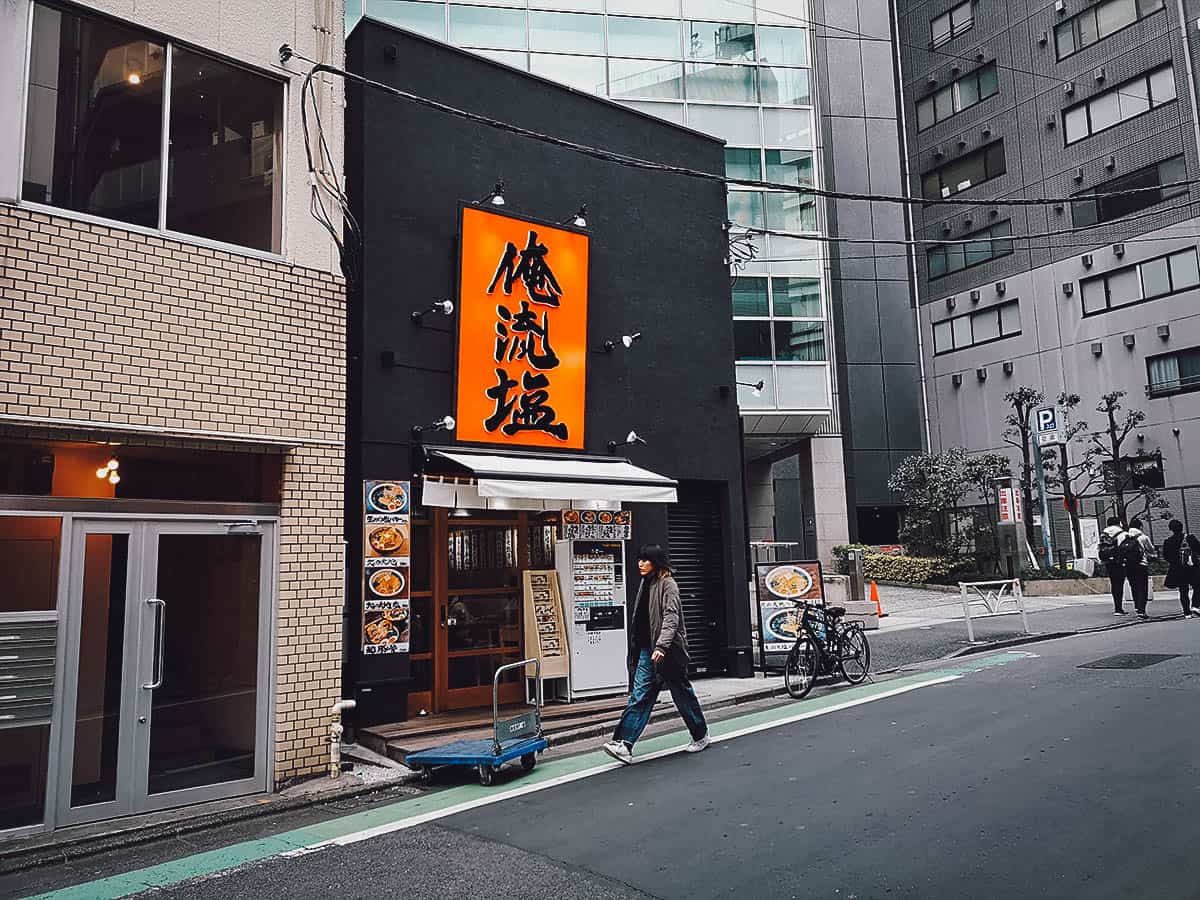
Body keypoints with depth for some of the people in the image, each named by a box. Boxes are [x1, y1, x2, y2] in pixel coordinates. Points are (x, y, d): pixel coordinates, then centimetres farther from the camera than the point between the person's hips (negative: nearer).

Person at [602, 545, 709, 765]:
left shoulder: (667, 584, -10)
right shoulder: (646, 583, 13)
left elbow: (671, 616, -22)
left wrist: (662, 645, -34)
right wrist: (635, 650, 21)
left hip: (667, 651, -7)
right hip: (647, 650, 7)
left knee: (682, 693, 9)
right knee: (639, 696, -3)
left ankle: (701, 735, 29)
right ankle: (624, 744, -10)